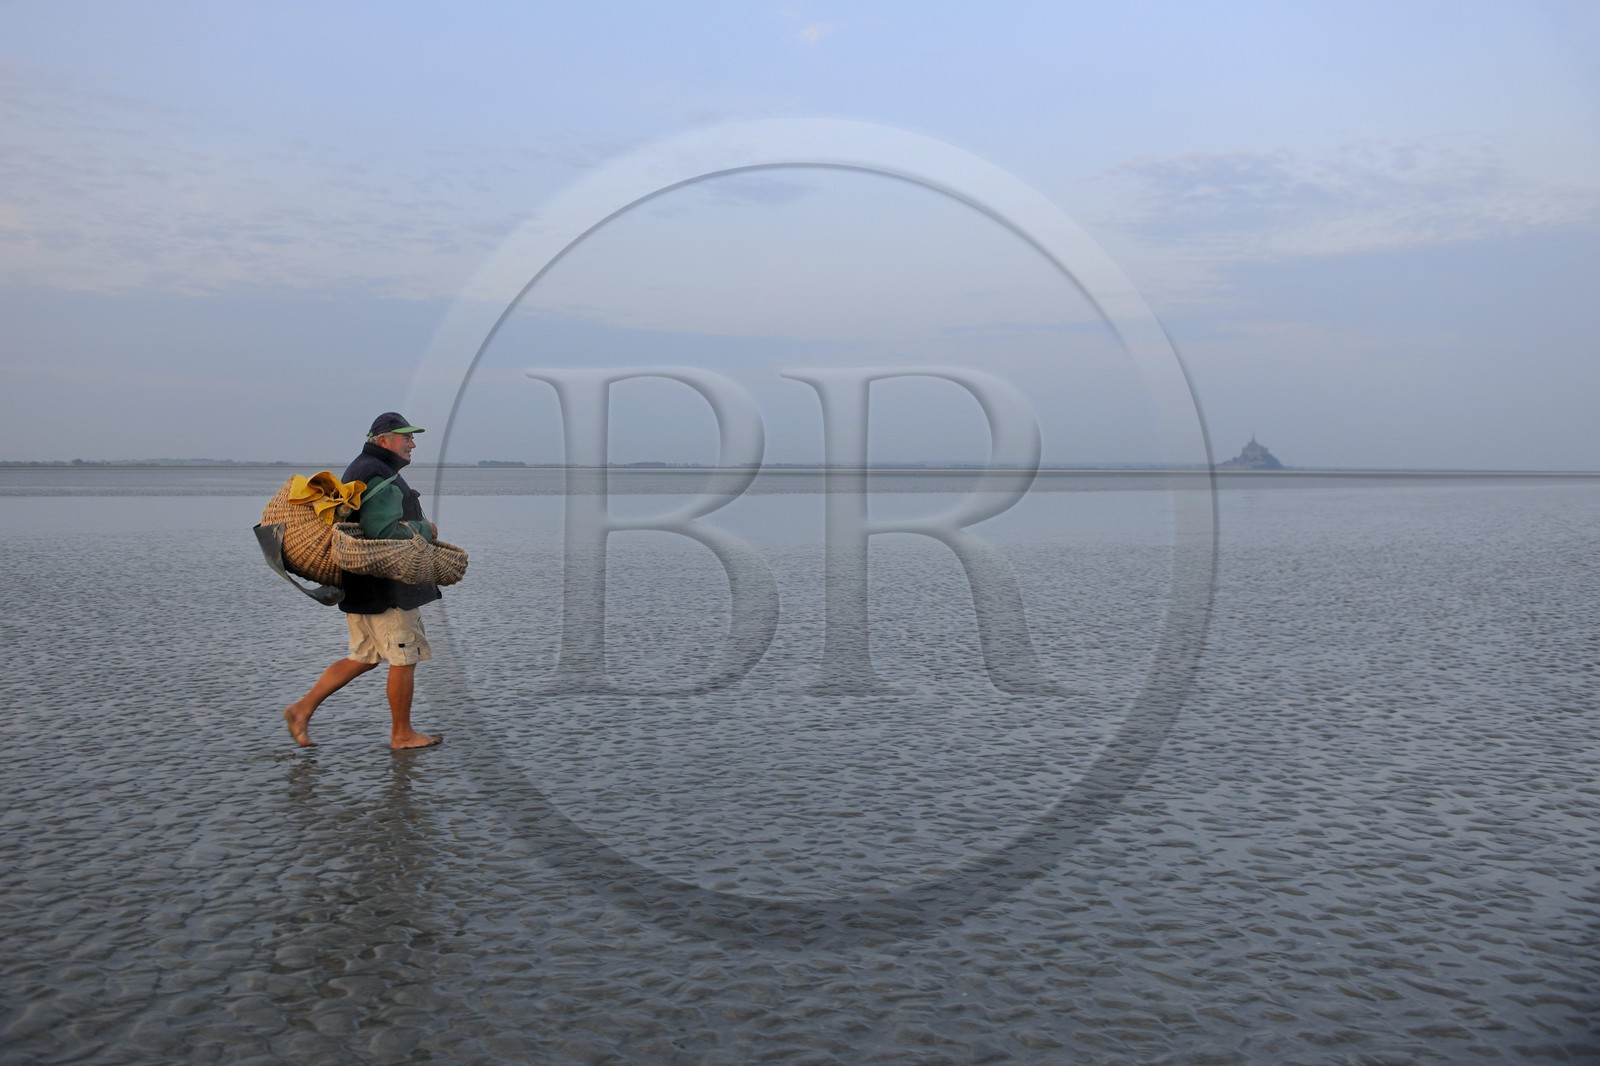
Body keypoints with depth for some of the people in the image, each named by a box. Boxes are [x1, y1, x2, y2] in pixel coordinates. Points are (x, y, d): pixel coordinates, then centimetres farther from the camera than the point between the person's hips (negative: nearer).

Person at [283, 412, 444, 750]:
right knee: (404, 658, 1)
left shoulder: (360, 470, 17)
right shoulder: (381, 478, -18)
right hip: (385, 586, -10)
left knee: (363, 658, 17)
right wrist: (425, 529, -14)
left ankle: (302, 709, 16)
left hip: (362, 583, 10)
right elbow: (383, 532, -29)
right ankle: (402, 734, 11)